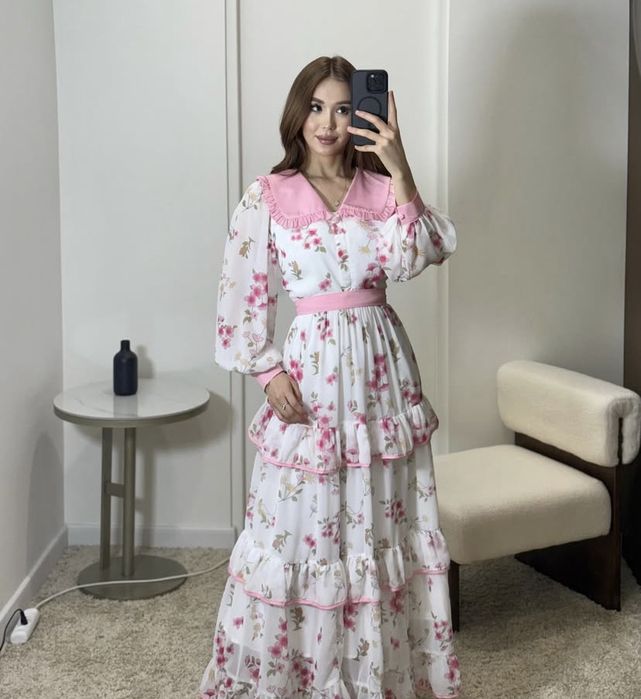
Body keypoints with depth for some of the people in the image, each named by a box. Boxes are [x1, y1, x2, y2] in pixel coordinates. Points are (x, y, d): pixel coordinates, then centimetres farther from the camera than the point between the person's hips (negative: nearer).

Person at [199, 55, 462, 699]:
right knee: (301, 525, 2)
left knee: (384, 524, 10)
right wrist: (269, 374, -11)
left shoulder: (381, 188, 5)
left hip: (382, 366, 3)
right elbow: (241, 297, -2)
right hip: (311, 366, -3)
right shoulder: (268, 197, -2)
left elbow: (413, 258, -13)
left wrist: (400, 169, -19)